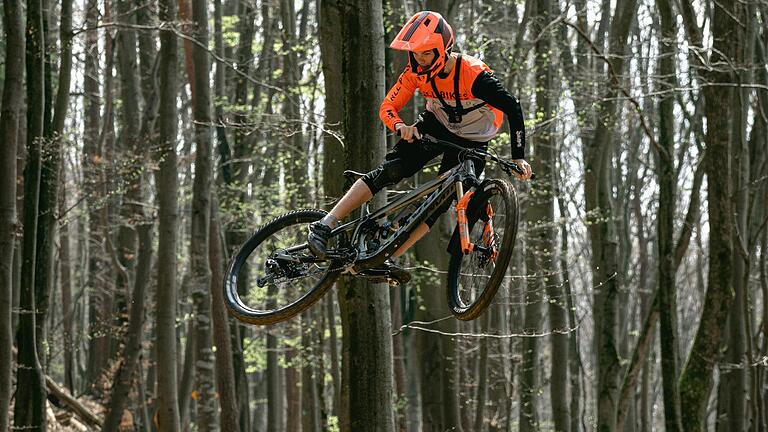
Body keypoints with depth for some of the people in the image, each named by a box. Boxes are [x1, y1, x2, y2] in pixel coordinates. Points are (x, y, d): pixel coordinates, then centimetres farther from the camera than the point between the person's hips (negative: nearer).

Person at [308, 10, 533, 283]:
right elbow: (388, 107, -13)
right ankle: (324, 226, -22)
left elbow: (513, 110, -30)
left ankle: (386, 260, -13)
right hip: (437, 126, 2)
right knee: (389, 171, -18)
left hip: (471, 141, -2)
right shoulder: (416, 72, -18)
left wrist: (518, 158, -33)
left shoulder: (473, 74, -33)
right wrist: (400, 126, -36)